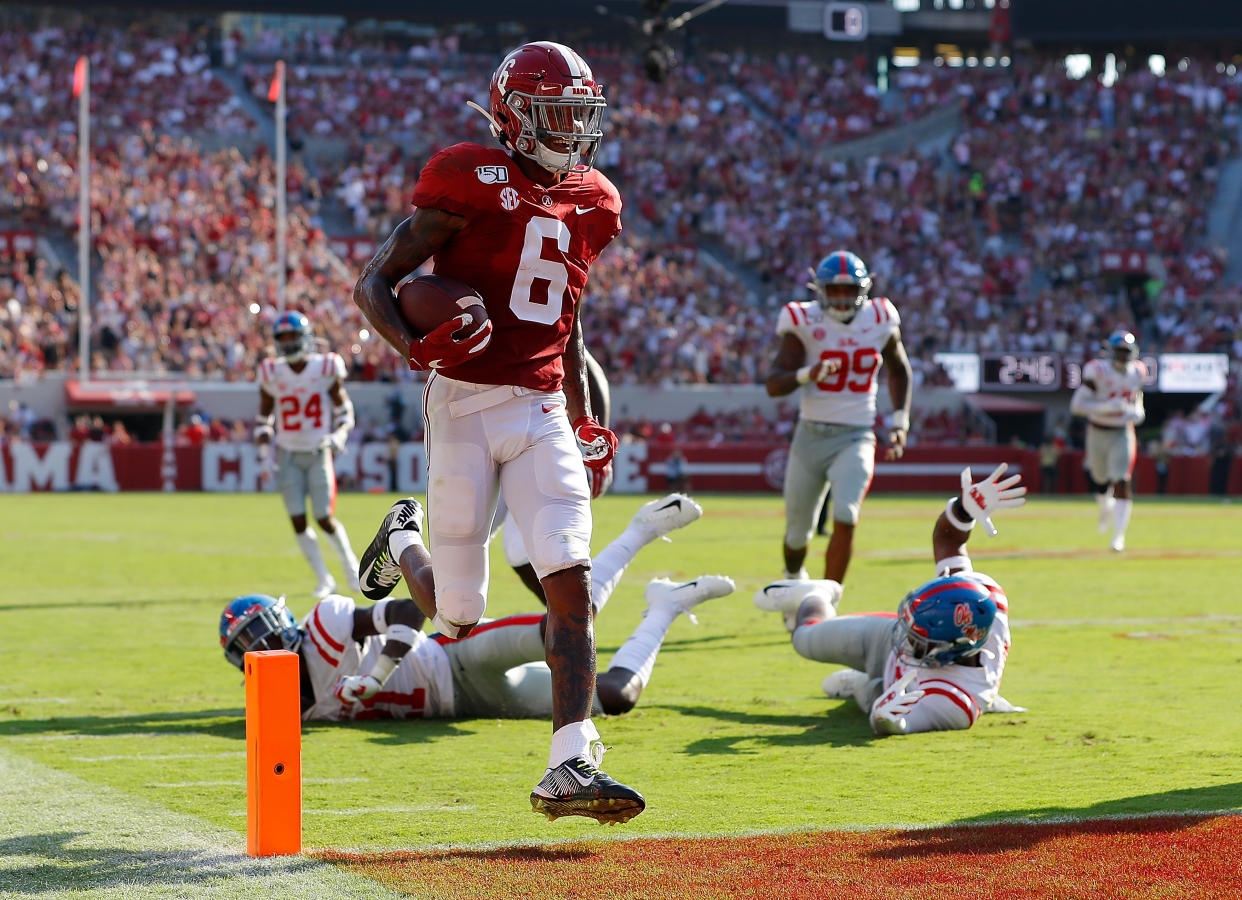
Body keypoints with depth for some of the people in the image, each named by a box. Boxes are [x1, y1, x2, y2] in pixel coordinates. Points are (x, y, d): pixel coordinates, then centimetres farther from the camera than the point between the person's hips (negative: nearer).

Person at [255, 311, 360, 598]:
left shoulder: (326, 369, -7)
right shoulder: (273, 374, -2)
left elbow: (344, 411, 3)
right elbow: (263, 418, 8)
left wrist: (339, 435, -16)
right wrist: (265, 454, -3)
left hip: (318, 454, -2)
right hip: (288, 456, 2)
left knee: (325, 519, -5)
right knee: (298, 520, -4)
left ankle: (351, 565, 21)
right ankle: (323, 579, 10)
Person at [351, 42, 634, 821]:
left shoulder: (592, 205, 12)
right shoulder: (471, 183, -8)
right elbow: (374, 284, -6)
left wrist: (587, 420, 21)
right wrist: (417, 347, -25)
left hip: (542, 413, 5)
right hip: (466, 404, -5)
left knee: (573, 587, -12)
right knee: (459, 615, 1)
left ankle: (569, 767, -15)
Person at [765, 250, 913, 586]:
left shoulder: (879, 322, -1)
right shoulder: (805, 323, -8)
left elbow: (899, 370, 19)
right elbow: (774, 384, -16)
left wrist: (900, 421, 9)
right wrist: (807, 374, -35)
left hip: (856, 437, 0)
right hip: (811, 435, 0)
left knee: (845, 520, -22)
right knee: (798, 531, 13)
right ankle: (793, 578, 46)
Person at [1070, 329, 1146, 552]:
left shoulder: (1136, 373, -2)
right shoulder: (1098, 372, -17)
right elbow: (1076, 405, -21)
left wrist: (1138, 412, -2)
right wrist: (1106, 407, -32)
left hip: (1122, 435, 1)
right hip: (1098, 433, -1)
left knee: (1121, 483, -14)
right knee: (1102, 481, 16)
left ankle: (1119, 535, -11)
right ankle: (1106, 508, 52)